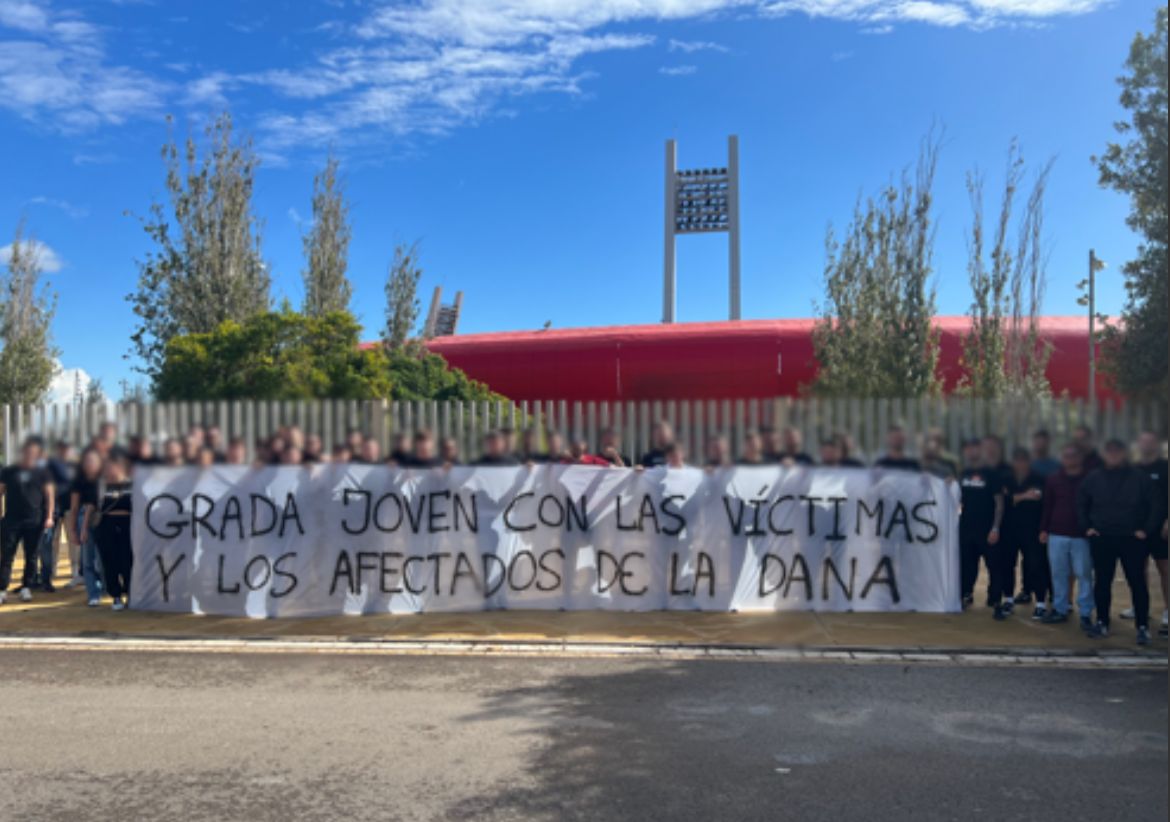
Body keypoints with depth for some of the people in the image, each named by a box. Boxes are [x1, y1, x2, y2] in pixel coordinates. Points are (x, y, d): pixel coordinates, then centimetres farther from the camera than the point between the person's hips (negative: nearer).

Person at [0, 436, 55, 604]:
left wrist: (49, 517, -4)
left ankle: (26, 587, 14)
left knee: (31, 556, 5)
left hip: (34, 521, 0)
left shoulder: (42, 473, 5)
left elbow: (50, 494, 4)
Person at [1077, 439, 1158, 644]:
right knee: (1101, 582, 9)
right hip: (1101, 540, 3)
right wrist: (1086, 527, 4)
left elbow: (1155, 506, 0)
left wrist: (1146, 530, -7)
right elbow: (1080, 504, 14)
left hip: (1132, 540, -2)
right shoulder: (1093, 479, 5)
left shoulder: (1140, 478, -2)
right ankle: (1102, 623, 19)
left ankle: (1143, 627, 7)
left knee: (1137, 583, -1)